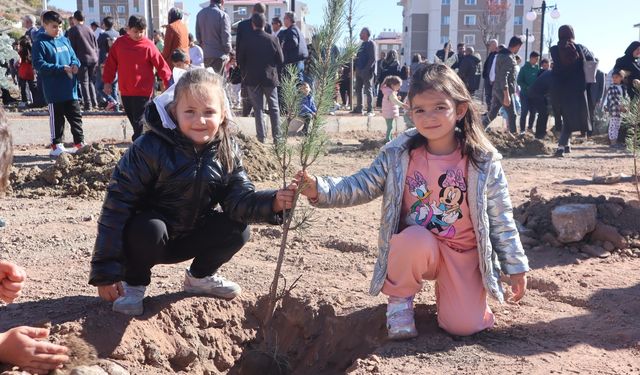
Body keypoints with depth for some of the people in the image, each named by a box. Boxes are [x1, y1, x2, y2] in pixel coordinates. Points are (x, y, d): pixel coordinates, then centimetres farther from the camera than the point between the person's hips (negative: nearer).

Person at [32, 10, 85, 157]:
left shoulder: (65, 40, 11)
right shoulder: (40, 44, -7)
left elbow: (74, 57, 18)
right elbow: (39, 65, -15)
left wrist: (75, 64, -7)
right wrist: (61, 68, -21)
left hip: (70, 89, 5)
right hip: (54, 91, -5)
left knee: (76, 117, 10)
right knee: (57, 119, 4)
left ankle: (79, 143, 20)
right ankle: (57, 146, 15)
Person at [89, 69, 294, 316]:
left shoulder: (227, 152, -10)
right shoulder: (151, 148, -25)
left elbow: (239, 198, -14)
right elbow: (117, 205, -24)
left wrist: (272, 202, -37)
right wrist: (105, 272, -25)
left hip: (189, 238, 4)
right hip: (147, 235, -4)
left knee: (237, 230, -16)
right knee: (149, 229, -35)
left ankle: (200, 277, 12)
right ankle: (133, 284, -4)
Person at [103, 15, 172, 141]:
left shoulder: (148, 46, -8)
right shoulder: (119, 43, 4)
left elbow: (161, 65, -9)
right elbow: (111, 63, 11)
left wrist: (169, 83, -15)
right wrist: (107, 82, 10)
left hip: (143, 91, -5)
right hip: (125, 91, 5)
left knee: (138, 121, -5)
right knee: (132, 119, 16)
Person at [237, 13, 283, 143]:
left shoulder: (246, 41, -6)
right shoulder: (273, 39, -7)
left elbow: (240, 61, 0)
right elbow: (281, 60, -2)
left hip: (252, 79, 0)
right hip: (270, 77, 0)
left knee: (258, 108, 6)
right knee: (274, 108, 9)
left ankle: (261, 137, 3)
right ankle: (277, 136, 8)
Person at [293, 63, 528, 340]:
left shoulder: (483, 162, -12)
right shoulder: (399, 154, -11)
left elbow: (500, 218, -5)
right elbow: (363, 186, -8)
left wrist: (516, 267, -1)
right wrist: (319, 189, -25)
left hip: (463, 252, 0)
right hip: (415, 247, 0)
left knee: (463, 326, -13)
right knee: (416, 238, -36)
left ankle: (446, 288, 22)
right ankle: (399, 300, -5)